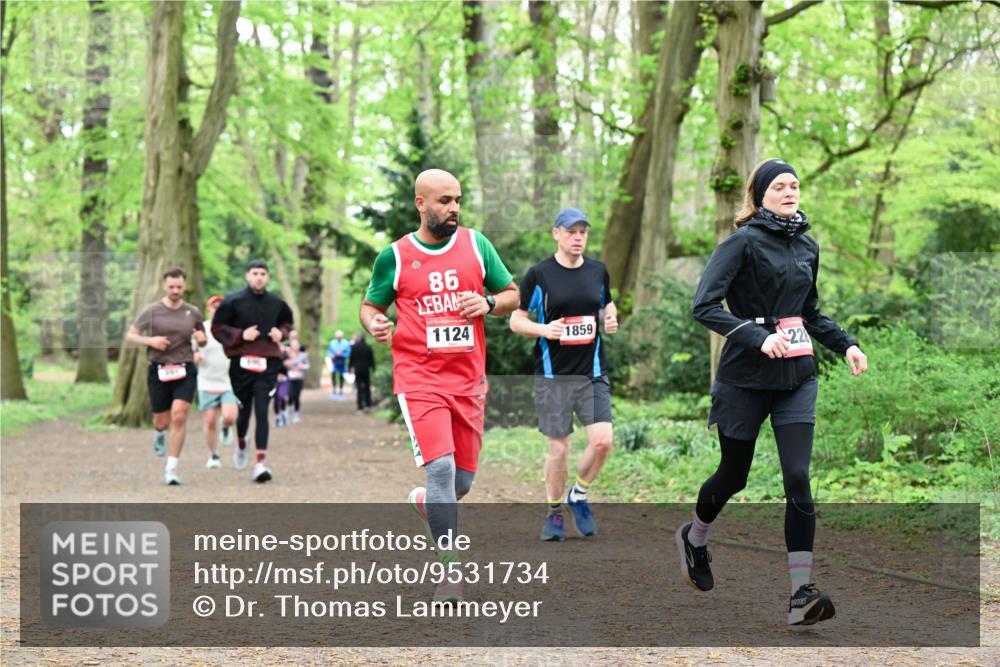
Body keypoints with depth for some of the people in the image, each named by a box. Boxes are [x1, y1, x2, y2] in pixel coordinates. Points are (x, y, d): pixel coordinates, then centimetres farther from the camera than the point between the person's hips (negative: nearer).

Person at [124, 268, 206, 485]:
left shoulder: (193, 313, 7)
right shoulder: (151, 311, 0)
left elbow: (203, 341, 20)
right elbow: (130, 336, 2)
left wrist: (201, 339, -5)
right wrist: (150, 340, -16)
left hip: (185, 371, 0)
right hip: (159, 371, 0)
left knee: (179, 416, -16)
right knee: (162, 421, 6)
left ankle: (171, 467, -8)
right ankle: (160, 433, 46)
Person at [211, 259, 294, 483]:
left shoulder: (276, 303, 7)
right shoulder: (233, 302, -3)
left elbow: (287, 322, 25)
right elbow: (217, 328, -1)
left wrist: (281, 333, 3)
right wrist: (241, 335, -13)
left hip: (268, 363, 1)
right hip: (241, 362, -1)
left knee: (262, 411, -10)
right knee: (244, 410, 11)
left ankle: (261, 463, -16)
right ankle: (241, 444, 45)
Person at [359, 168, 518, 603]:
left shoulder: (476, 245, 7)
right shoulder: (394, 257, 1)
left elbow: (513, 295, 14)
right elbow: (370, 305, 12)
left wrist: (488, 303, -7)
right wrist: (374, 324, -11)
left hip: (468, 382, 4)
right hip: (419, 381, -4)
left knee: (463, 478, 8)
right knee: (440, 466, -19)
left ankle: (426, 503, 44)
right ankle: (449, 571, -14)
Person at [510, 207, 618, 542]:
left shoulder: (598, 271, 8)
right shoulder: (539, 274, -3)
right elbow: (516, 320, 1)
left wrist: (611, 318, 2)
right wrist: (544, 329, -18)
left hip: (593, 371, 3)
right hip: (553, 374, -3)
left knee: (603, 440, -12)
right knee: (559, 448, 1)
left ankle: (578, 495, 14)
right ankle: (554, 512, 21)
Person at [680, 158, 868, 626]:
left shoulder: (807, 246, 9)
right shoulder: (744, 242, -10)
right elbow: (705, 306, -18)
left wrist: (846, 344, 8)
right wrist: (757, 337, -28)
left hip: (796, 378, 4)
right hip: (746, 378, -4)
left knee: (798, 478, -10)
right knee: (734, 476, 11)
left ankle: (801, 595, -13)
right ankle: (693, 538, 43)